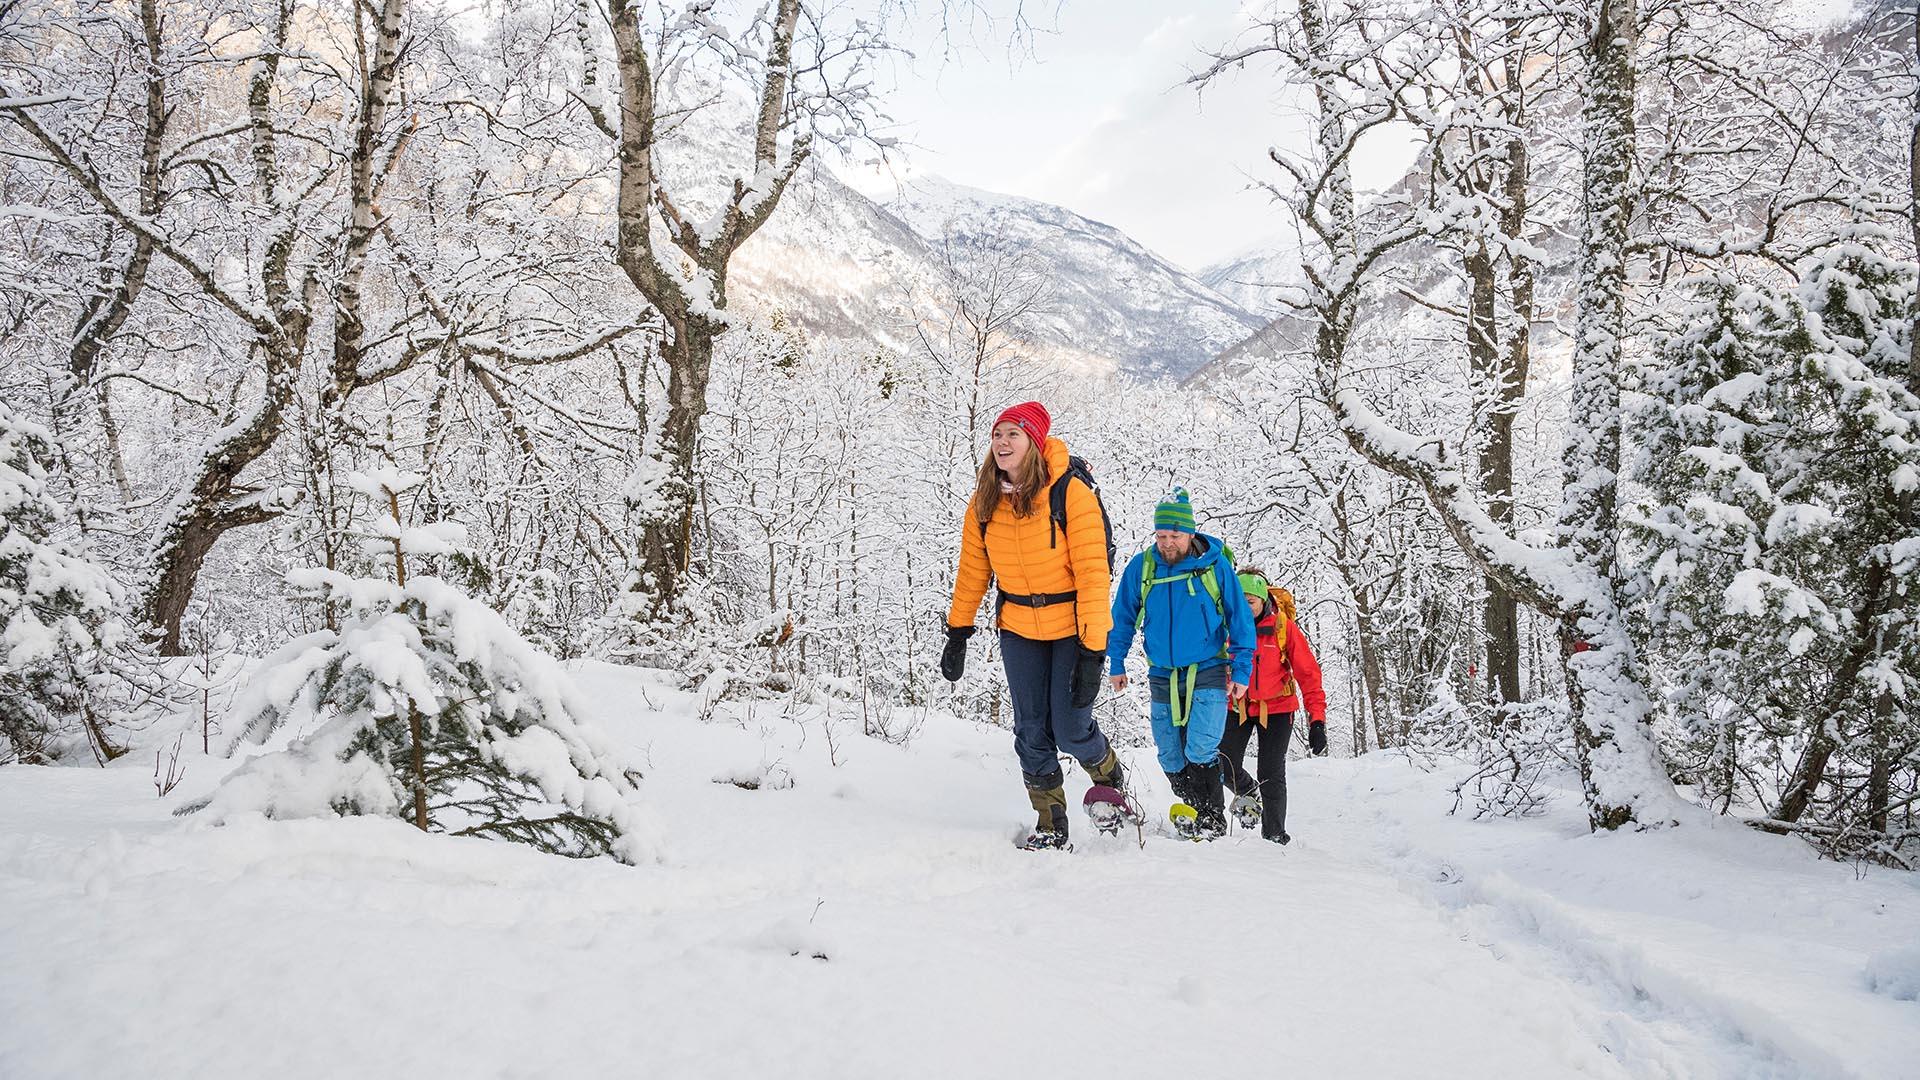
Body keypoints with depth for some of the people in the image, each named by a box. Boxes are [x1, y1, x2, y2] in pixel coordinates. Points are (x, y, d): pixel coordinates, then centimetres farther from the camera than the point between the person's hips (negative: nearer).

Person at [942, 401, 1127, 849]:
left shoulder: (1071, 492, -19)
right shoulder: (985, 500, -3)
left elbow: (1093, 572, -20)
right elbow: (972, 569, 7)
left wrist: (1092, 652, -23)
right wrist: (958, 633, 6)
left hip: (1072, 625, -4)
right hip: (1019, 627, 4)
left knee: (1070, 729, -5)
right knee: (1031, 733, 3)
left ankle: (1111, 778, 28)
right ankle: (1050, 826, 17)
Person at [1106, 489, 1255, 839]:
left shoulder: (1215, 565, -8)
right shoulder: (1141, 567, -2)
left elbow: (1240, 619, 0)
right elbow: (1123, 618, 10)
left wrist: (1241, 670, -3)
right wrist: (1117, 663, 6)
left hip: (1207, 673, -3)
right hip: (1162, 677, 3)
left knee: (1200, 752, -15)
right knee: (1171, 760, 8)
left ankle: (1213, 823, -1)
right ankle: (1194, 814, 27)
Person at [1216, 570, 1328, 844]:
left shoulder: (1284, 626, -15)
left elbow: (1308, 673, -13)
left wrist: (1317, 720, -18)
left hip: (1276, 708, -2)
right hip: (1236, 706, 2)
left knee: (1271, 777, -2)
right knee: (1225, 768, -5)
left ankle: (1274, 836, 14)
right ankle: (1248, 792, 29)